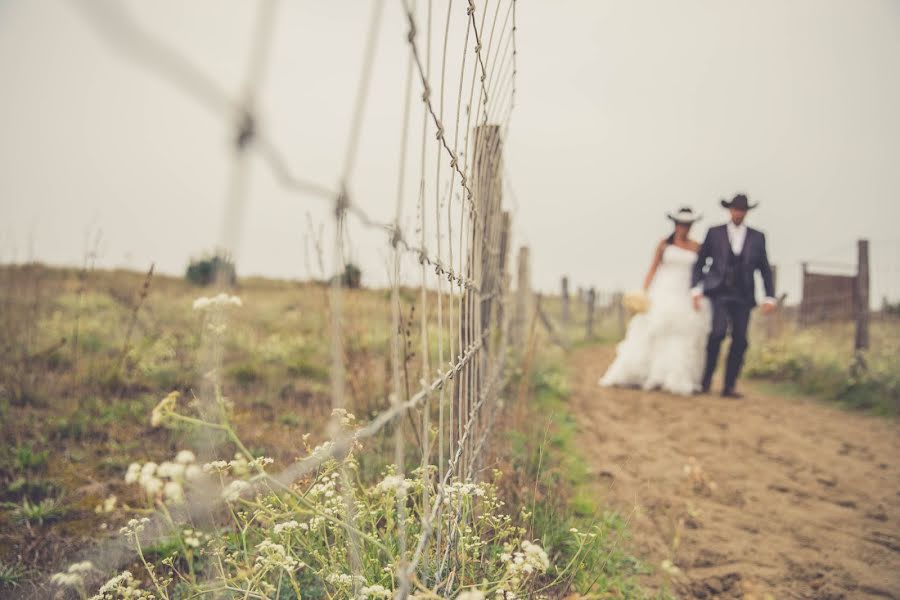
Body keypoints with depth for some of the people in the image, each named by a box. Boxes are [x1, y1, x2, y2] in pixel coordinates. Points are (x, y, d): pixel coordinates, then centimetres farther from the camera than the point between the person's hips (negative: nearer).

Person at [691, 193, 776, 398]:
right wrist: (696, 289, -2)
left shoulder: (757, 237, 11)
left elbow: (765, 270, 12)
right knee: (719, 331, -21)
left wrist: (770, 297, 4)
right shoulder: (714, 233, 7)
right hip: (719, 292, -2)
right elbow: (699, 262, 8)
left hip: (742, 296, 2)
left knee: (740, 341, -5)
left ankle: (729, 387, 4)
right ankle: (706, 379, -6)